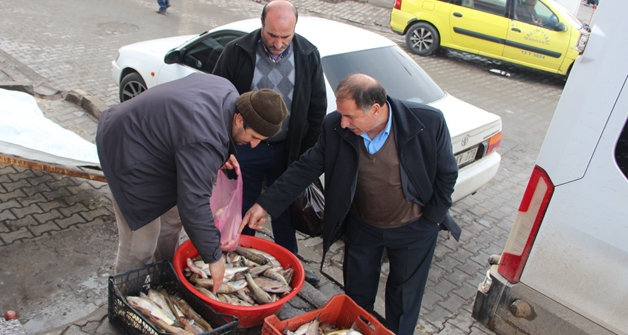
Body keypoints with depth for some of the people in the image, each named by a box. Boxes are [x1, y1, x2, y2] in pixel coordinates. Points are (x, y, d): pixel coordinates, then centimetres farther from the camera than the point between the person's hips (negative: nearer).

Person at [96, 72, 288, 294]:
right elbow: (194, 204, -35)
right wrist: (213, 257, -26)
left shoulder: (227, 91, -10)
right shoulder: (204, 142, -38)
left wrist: (222, 154, -2)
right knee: (140, 245, -4)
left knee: (172, 219, 19)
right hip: (129, 155, -10)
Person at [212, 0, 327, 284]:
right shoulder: (237, 52, -11)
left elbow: (317, 109, 3)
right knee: (243, 213, 14)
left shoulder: (308, 55, -5)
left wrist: (307, 154, 1)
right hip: (245, 151, -1)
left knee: (285, 212, 17)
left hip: (288, 150, 2)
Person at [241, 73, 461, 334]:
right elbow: (306, 167, -12)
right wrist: (265, 204, -16)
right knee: (357, 297, 21)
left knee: (404, 302, 18)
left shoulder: (428, 122, -27)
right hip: (361, 227, 2)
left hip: (413, 230, -2)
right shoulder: (335, 127, -21)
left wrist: (431, 220, -10)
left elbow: (447, 174, -12)